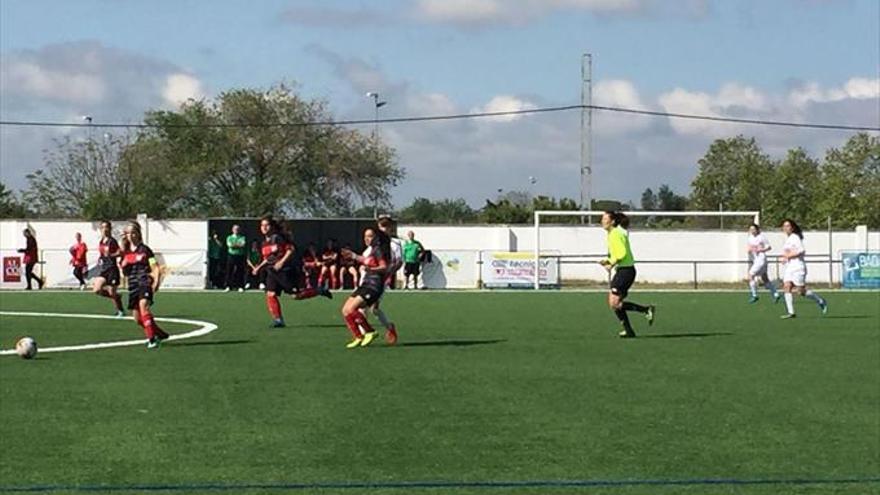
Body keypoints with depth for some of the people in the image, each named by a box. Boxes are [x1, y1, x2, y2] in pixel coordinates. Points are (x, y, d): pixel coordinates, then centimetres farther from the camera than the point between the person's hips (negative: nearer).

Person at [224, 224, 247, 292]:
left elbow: (243, 244, -8)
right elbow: (229, 244, -7)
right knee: (229, 271, -2)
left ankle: (240, 287, 2)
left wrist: (234, 245, -9)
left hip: (240, 256, 0)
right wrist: (238, 245, -7)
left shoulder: (242, 238, 11)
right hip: (231, 255, 0)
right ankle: (228, 286, 1)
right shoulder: (229, 237, 11)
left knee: (240, 272, -2)